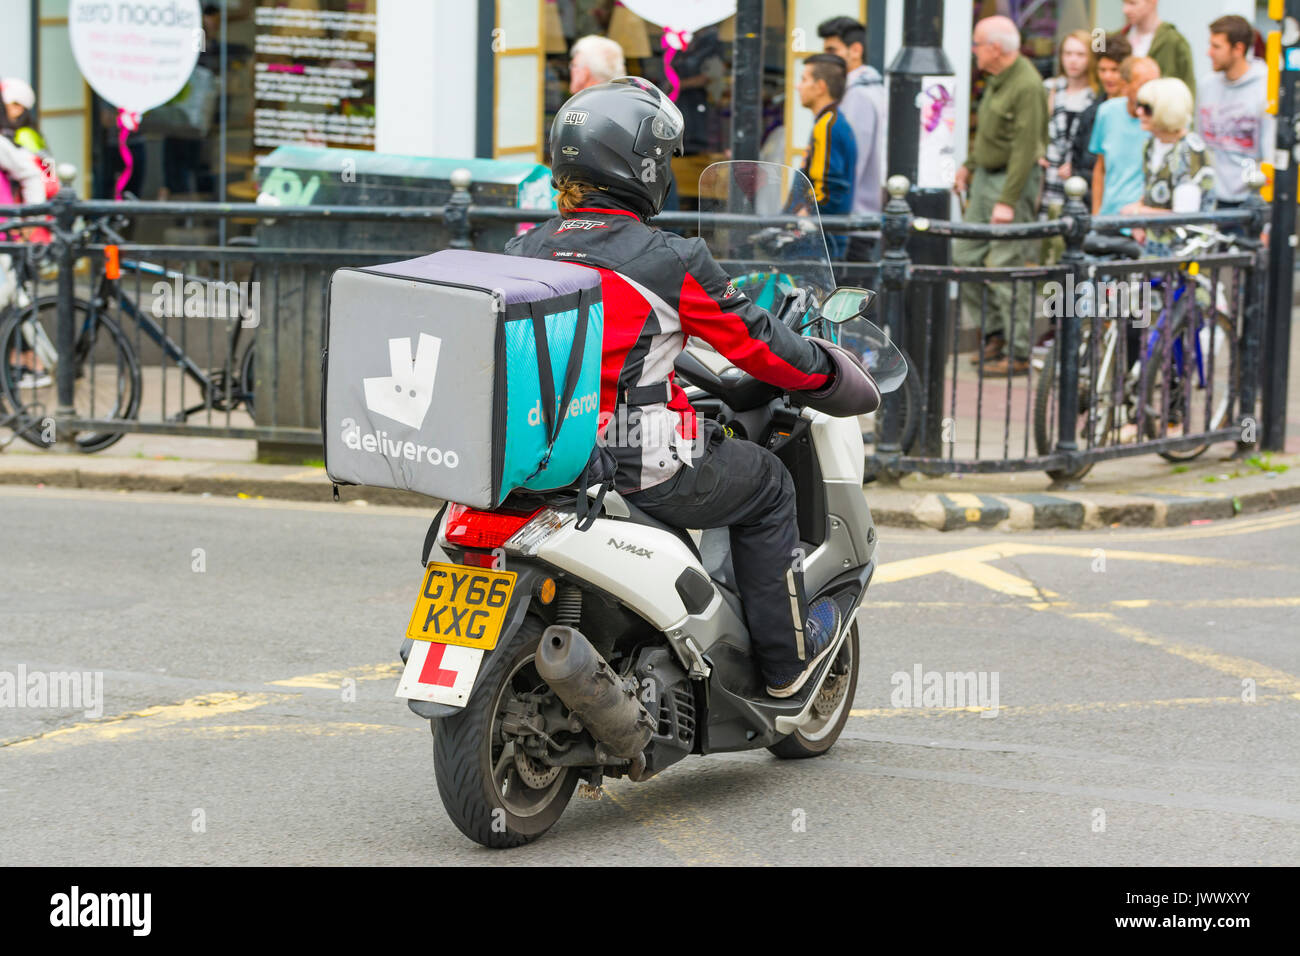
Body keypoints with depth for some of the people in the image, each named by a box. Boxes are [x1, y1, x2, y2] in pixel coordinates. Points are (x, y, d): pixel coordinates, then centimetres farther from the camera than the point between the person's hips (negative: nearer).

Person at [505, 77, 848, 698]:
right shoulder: (672, 262, -14)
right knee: (767, 484, 20)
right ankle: (786, 657, 28)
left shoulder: (523, 251, 2)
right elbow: (754, 344, -4)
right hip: (645, 470, -6)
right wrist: (823, 367, 17)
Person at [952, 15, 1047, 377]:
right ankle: (995, 333, 23)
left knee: (1005, 267, -8)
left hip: (1014, 179, -10)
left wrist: (1007, 201, -24)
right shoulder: (997, 77, 9)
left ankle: (1017, 353, -1)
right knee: (966, 256, 12)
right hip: (986, 175, 10)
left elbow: (1025, 148, -23)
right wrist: (970, 165, 26)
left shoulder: (1027, 86, -20)